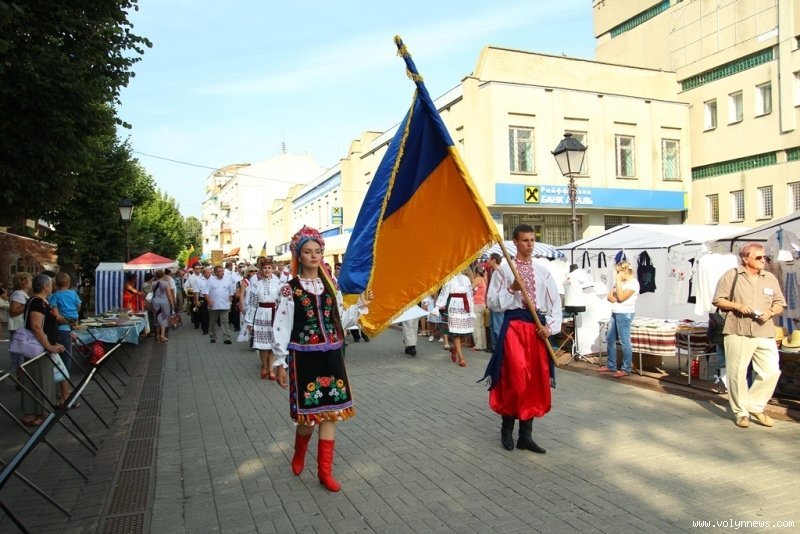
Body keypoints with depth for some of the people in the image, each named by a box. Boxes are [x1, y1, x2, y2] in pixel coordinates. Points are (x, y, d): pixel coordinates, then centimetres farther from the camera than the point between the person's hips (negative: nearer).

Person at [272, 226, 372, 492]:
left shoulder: (329, 285, 9)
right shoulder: (290, 289, -5)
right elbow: (281, 327, -6)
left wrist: (360, 306, 2)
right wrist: (280, 362, -7)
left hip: (331, 356, 4)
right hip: (304, 357, -4)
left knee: (330, 411, 5)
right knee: (308, 414, 3)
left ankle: (325, 470, 17)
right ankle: (299, 455, 35)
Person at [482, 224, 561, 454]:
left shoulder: (543, 271, 10)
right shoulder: (503, 269, 0)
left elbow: (555, 301, 10)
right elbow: (492, 302, -2)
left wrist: (550, 326, -3)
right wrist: (511, 290, -15)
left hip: (538, 328, 4)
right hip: (513, 326, -4)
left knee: (536, 381, 6)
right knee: (516, 378, -10)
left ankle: (526, 434, 17)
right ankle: (507, 425, 14)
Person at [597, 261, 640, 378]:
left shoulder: (633, 283, -11)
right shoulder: (619, 282, 14)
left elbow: (621, 297, -19)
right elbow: (609, 297, 11)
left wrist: (618, 281, -14)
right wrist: (617, 298, -10)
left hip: (625, 314, -9)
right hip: (615, 313, 9)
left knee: (624, 341, -4)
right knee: (609, 339, 12)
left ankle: (626, 369, 5)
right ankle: (610, 365, 22)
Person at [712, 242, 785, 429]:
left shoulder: (770, 278, 12)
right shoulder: (731, 276, 2)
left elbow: (780, 304, 15)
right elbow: (718, 300, 2)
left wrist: (770, 311, -6)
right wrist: (737, 306, -13)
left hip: (765, 334, 4)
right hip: (737, 333, -3)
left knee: (771, 372, -1)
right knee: (737, 373, 1)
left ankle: (755, 406, 19)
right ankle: (741, 412, 16)